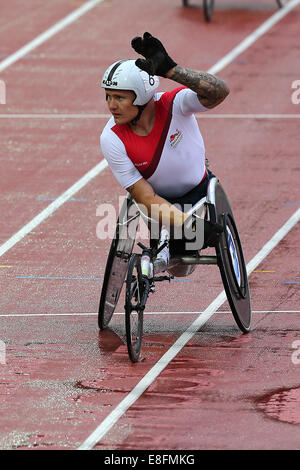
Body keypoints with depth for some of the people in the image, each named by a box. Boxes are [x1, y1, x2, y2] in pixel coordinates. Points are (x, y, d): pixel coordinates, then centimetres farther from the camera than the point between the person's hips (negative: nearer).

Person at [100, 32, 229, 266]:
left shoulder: (173, 104, -28)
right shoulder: (112, 139, -25)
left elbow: (219, 92, -49)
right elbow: (146, 199, -25)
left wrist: (170, 69, -61)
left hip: (200, 192, 1)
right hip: (162, 201, -1)